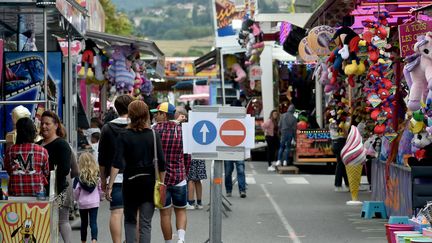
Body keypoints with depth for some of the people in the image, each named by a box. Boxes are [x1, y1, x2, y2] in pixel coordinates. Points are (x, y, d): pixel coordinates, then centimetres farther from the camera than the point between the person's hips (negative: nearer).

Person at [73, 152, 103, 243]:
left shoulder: (79, 176, -7)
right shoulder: (97, 175, -3)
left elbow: (76, 190, -3)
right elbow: (100, 188, 5)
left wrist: (76, 198, 18)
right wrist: (101, 197, 23)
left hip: (82, 202, 0)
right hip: (94, 202, 0)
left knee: (84, 223, 14)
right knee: (93, 222, -3)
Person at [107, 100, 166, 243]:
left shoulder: (124, 136, -5)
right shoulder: (154, 136, -2)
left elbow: (117, 164, -11)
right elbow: (161, 164, -3)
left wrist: (110, 186, -9)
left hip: (130, 181, 0)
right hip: (149, 181, 0)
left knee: (130, 220, 16)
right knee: (145, 223, 3)